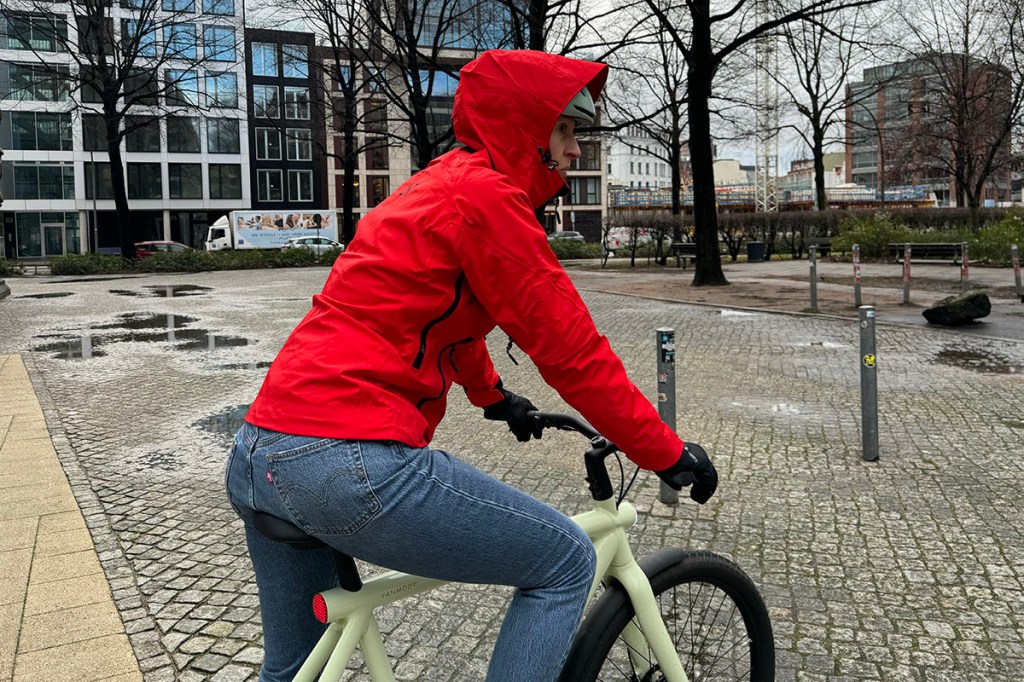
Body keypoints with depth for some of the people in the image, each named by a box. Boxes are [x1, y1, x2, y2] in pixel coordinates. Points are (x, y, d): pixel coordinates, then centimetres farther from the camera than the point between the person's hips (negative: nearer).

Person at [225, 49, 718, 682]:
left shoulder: (436, 184, 21)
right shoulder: (486, 195, -9)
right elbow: (571, 351, -9)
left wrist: (494, 397, 49)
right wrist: (670, 455, 1)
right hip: (352, 462, -10)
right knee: (566, 562, 5)